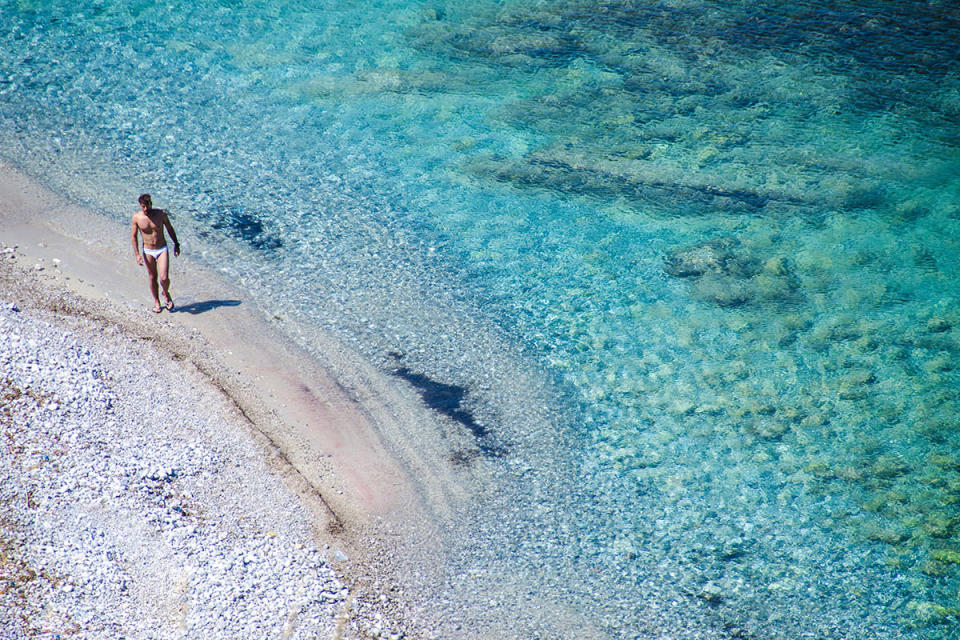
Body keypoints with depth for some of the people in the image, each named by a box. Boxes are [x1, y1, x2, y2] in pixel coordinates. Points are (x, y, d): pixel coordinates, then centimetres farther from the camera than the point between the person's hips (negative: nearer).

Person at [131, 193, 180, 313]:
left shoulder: (161, 214, -9)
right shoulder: (137, 217, -9)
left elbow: (170, 228, 5)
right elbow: (133, 236, -1)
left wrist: (176, 244, 10)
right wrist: (137, 254, -6)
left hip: (162, 250, -1)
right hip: (148, 252, 1)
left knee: (164, 278, -11)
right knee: (152, 278, 8)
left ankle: (166, 294, 21)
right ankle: (156, 302, 28)